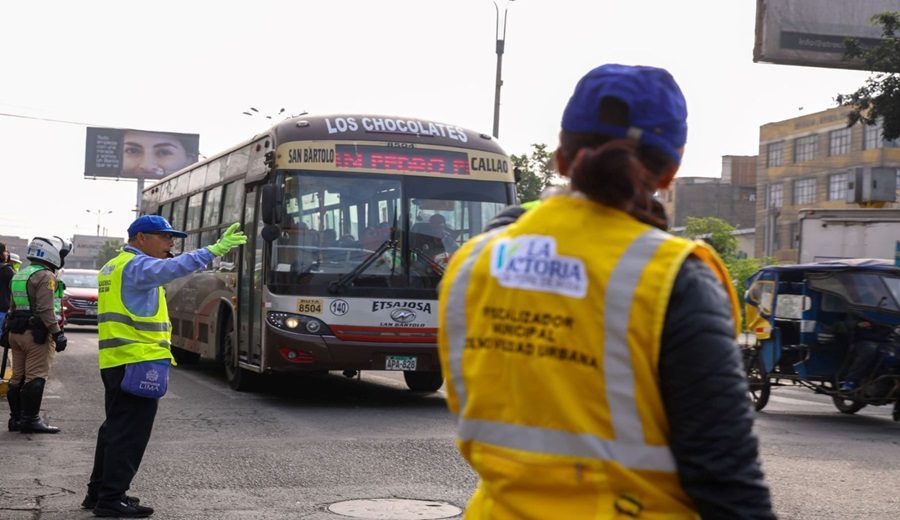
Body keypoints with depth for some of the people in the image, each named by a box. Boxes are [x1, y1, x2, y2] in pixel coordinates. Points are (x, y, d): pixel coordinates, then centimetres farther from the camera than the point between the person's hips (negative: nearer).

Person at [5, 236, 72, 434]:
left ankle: (16, 418, 17)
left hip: (16, 331, 9)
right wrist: (57, 333, -21)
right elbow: (45, 309, -21)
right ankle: (30, 419, -8)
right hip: (37, 333, -9)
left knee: (18, 377, 12)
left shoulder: (19, 275, 18)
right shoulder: (45, 276, -12)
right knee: (36, 377, -7)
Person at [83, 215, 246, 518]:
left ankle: (99, 491, 25)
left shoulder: (114, 267, 21)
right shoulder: (137, 265, -12)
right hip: (137, 360, -10)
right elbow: (172, 268, -32)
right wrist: (214, 250, -39)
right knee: (130, 431, -6)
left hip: (116, 360, 10)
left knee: (117, 427, 18)